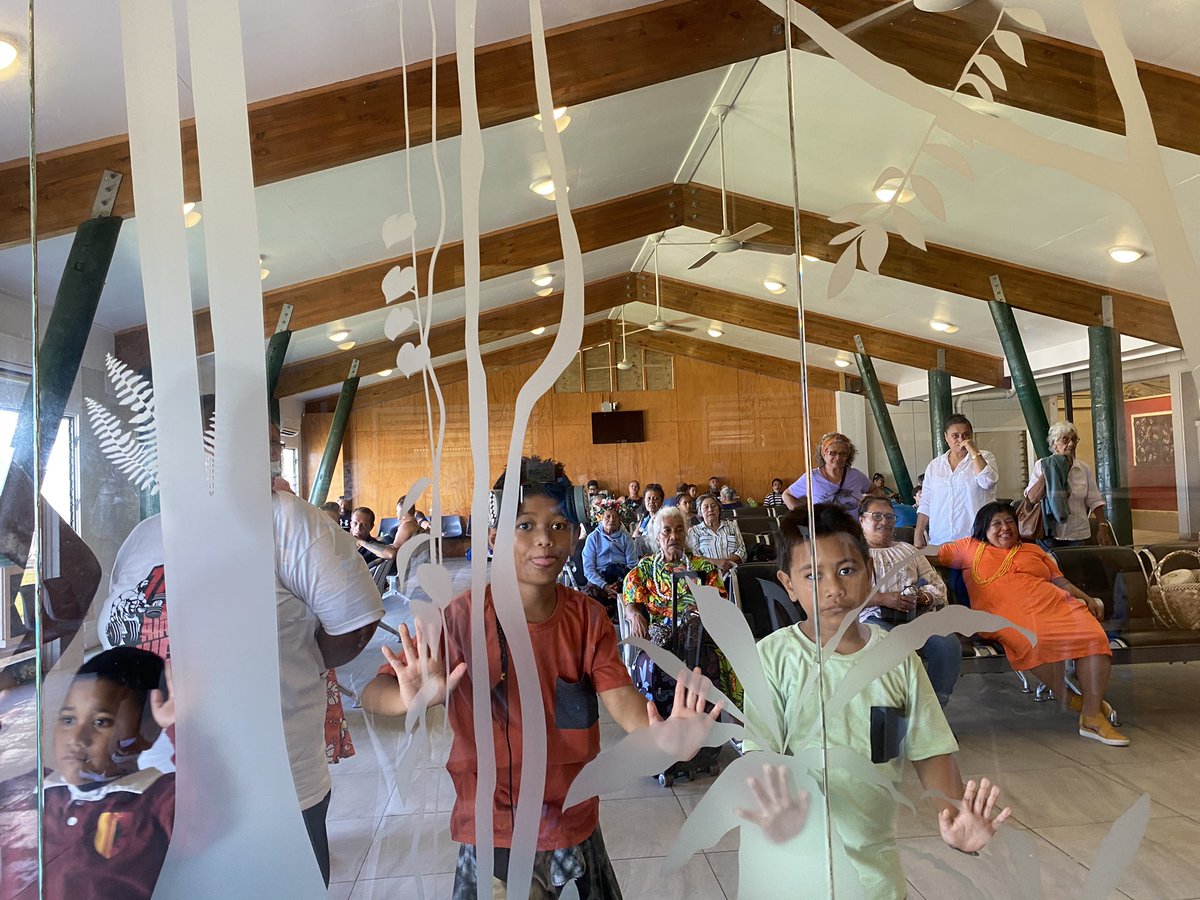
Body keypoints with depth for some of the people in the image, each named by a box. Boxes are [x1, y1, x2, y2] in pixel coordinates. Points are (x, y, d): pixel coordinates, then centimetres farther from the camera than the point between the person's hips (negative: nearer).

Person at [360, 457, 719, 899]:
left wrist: (659, 735, -39)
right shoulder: (462, 618, -17)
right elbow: (373, 694, -19)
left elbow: (619, 693, -17)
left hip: (578, 825, 3)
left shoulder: (589, 619, -6)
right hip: (494, 837, -3)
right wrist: (413, 698, -43)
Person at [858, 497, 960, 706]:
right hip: (874, 616, -4)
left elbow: (937, 584, 21)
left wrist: (923, 597, -3)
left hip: (915, 615, 4)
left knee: (948, 644, -27)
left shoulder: (907, 549, 30)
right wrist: (883, 598, -14)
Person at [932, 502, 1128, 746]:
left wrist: (1087, 598, 11)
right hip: (1007, 614, -4)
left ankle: (1092, 717, -19)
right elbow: (931, 554, 19)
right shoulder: (971, 548, 21)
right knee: (1037, 641, -38)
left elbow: (1060, 581, 25)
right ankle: (1069, 699, -14)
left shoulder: (1033, 550, 31)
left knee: (1094, 636, -24)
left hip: (1054, 604, 5)